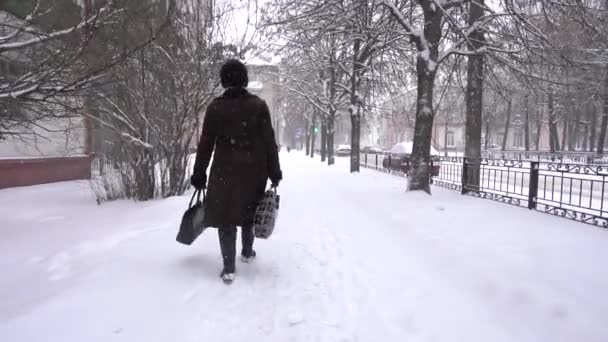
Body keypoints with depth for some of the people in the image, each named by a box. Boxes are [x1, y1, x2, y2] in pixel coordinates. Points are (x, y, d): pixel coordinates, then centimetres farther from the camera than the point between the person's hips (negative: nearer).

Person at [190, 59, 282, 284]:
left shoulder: (215, 107, -4)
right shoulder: (258, 105, -4)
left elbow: (206, 144, -3)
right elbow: (269, 141, -5)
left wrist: (199, 175, 5)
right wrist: (274, 172, 2)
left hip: (225, 171, -1)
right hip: (254, 170, 1)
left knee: (225, 216, 6)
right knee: (249, 211, 21)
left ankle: (229, 268, 3)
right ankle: (247, 252, 36)